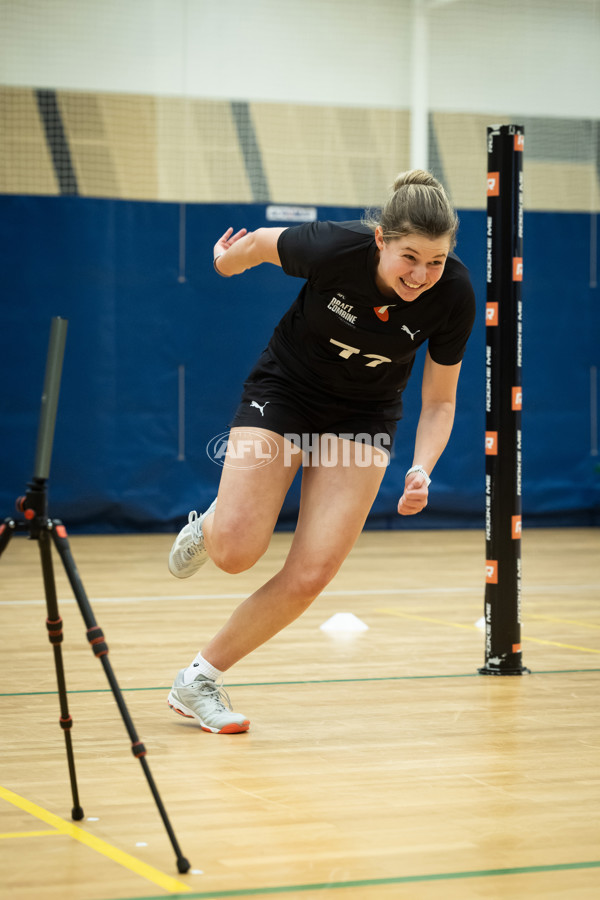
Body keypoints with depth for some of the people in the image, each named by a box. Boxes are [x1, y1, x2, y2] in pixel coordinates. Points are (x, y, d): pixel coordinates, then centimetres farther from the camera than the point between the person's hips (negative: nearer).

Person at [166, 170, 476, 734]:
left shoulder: (454, 296, -24)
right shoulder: (334, 248, -30)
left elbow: (439, 401, -11)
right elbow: (262, 243, -6)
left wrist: (421, 471, -27)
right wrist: (226, 260, 14)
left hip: (364, 414, 2)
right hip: (285, 388, -2)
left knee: (310, 574, -12)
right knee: (237, 551, -16)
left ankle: (199, 679, 7)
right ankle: (209, 527, 22)